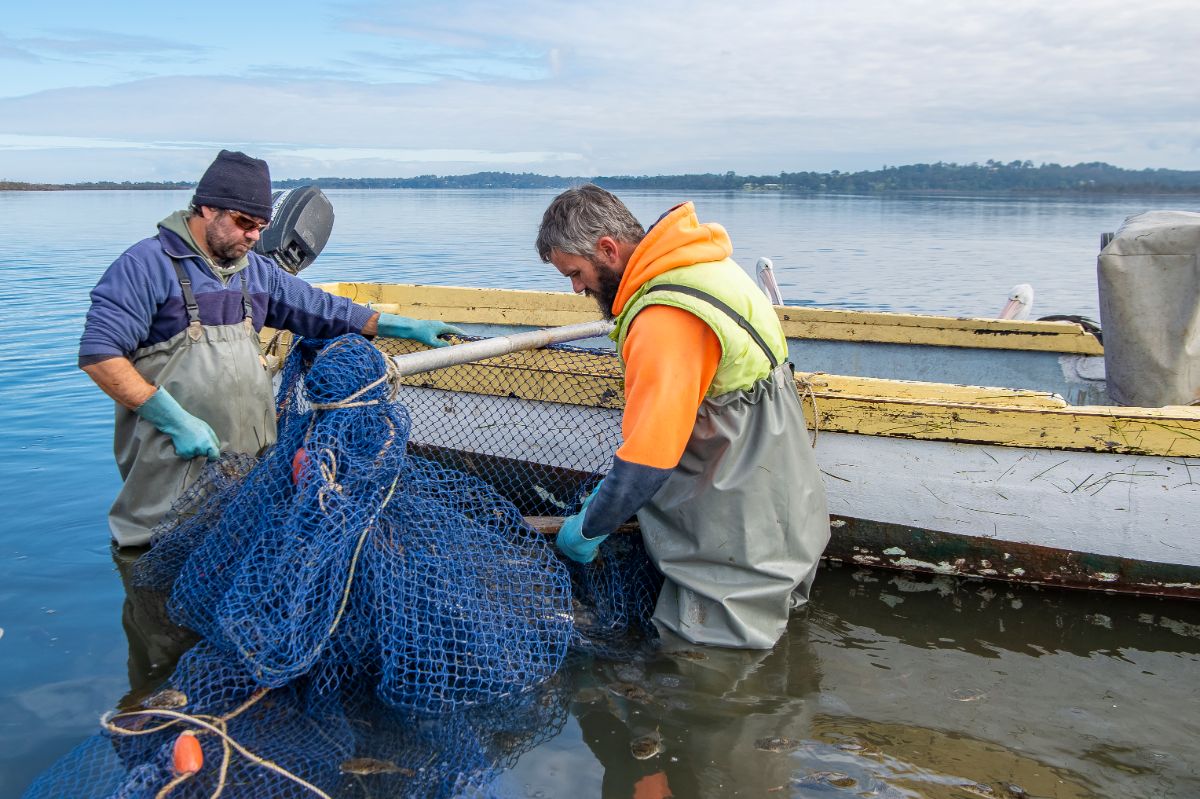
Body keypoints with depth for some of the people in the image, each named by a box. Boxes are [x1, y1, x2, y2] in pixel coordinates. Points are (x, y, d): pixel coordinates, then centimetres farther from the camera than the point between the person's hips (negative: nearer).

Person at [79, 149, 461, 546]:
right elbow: (98, 353, -15)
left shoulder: (257, 271, 14)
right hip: (173, 463, -6)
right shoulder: (147, 265, -8)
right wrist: (176, 421, -19)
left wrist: (407, 327, 18)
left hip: (253, 459, 6)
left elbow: (321, 310, 22)